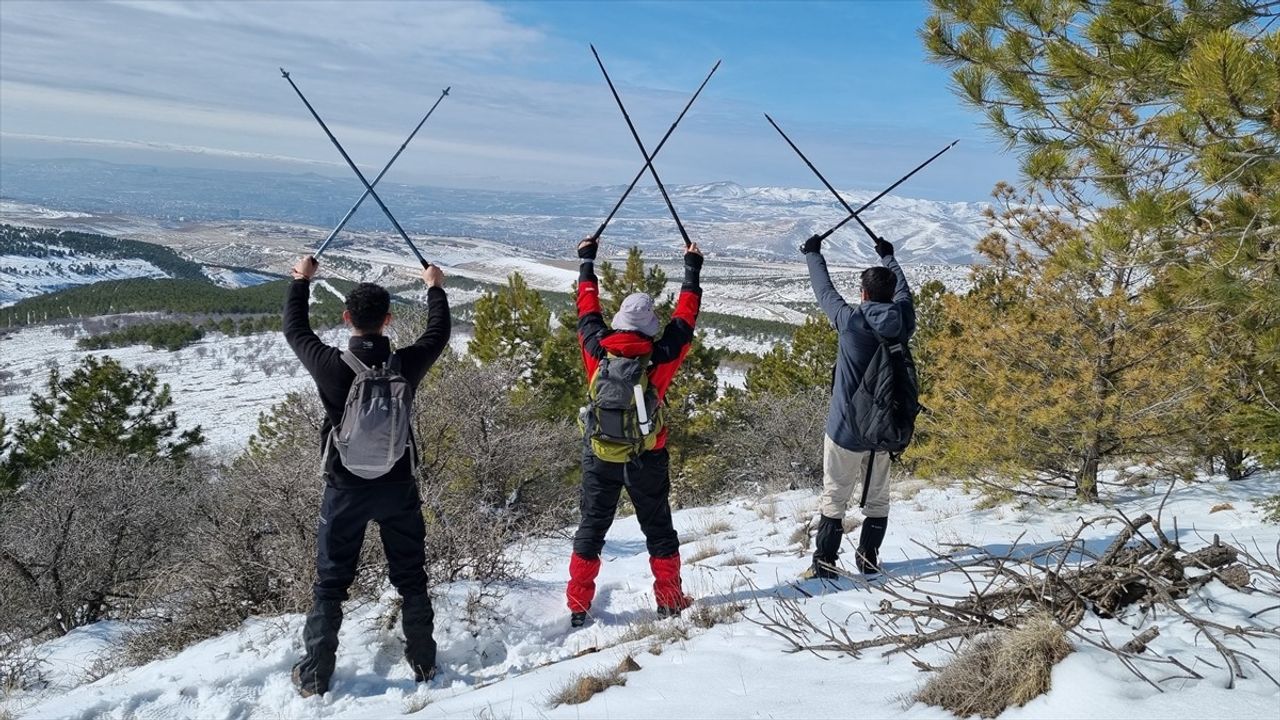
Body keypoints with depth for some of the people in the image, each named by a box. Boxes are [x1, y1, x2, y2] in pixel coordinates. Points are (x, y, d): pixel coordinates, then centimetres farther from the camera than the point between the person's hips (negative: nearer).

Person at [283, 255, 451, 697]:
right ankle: (424, 663, 26)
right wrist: (435, 288, 23)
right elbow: (438, 334, 6)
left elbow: (295, 331, 3)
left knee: (330, 584, 12)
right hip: (399, 487, 1)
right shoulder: (405, 365, -15)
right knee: (411, 580, 15)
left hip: (346, 488, -1)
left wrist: (302, 280, 18)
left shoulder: (331, 366, -18)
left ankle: (315, 677, 19)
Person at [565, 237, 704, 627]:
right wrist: (692, 269, 13)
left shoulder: (597, 351, -10)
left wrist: (587, 262, 19)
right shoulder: (661, 357, -14)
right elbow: (684, 318, 1)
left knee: (591, 527, 12)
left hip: (600, 456, 2)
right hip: (647, 459, -1)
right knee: (658, 528, 15)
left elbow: (587, 310, 6)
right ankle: (669, 600, 22)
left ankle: (578, 607, 14)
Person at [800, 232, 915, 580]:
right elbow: (903, 289, 15)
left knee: (834, 498, 4)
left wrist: (813, 254, 16)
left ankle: (824, 562, 8)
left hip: (845, 430, -4)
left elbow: (825, 291, -1)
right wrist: (888, 257, 33)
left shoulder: (851, 321, -17)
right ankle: (868, 558, 21)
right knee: (877, 498, 16)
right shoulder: (903, 323, -6)